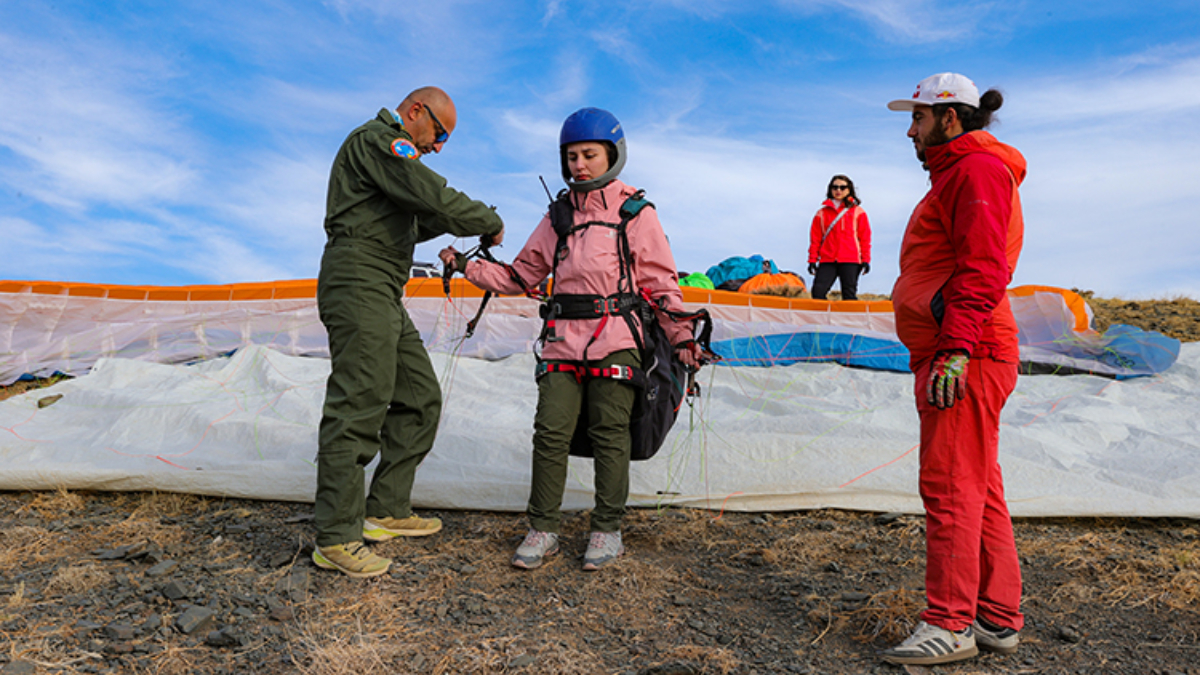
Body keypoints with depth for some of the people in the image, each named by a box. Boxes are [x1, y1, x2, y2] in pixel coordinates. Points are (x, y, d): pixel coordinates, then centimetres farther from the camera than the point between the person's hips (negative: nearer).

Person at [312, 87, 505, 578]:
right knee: (358, 408, -11)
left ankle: (387, 511, 19)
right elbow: (434, 195, -18)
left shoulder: (393, 154, 27)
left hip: (383, 299, 11)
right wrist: (491, 222, -5)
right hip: (359, 289, -11)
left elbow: (406, 227, 26)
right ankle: (336, 539, -6)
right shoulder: (375, 139, -6)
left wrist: (450, 220, 10)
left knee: (419, 400, 11)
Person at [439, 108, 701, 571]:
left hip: (615, 339, -3)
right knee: (550, 432, 0)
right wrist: (467, 267, 7)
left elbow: (661, 282, 5)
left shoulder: (636, 214, 4)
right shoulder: (558, 216, 15)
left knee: (609, 435, 1)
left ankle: (607, 529, 16)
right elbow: (520, 276, 17)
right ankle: (543, 528, 14)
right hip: (564, 339, 3)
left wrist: (681, 336, -4)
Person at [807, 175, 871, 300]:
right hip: (827, 261, 1)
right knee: (818, 291, -11)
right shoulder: (822, 213, 12)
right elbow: (815, 238, 10)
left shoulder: (857, 212, 9)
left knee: (849, 294, -1)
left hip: (850, 261, -1)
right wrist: (812, 260, 3)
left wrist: (865, 259, 0)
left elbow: (865, 237, 7)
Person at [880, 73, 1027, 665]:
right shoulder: (957, 173, 25)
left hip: (965, 358, -11)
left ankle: (950, 624, 1)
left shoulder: (978, 169, -7)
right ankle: (998, 619, 20)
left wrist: (955, 348, -26)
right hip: (949, 354, 11)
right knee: (976, 487, 12)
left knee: (950, 487, -7)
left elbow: (982, 270, -19)